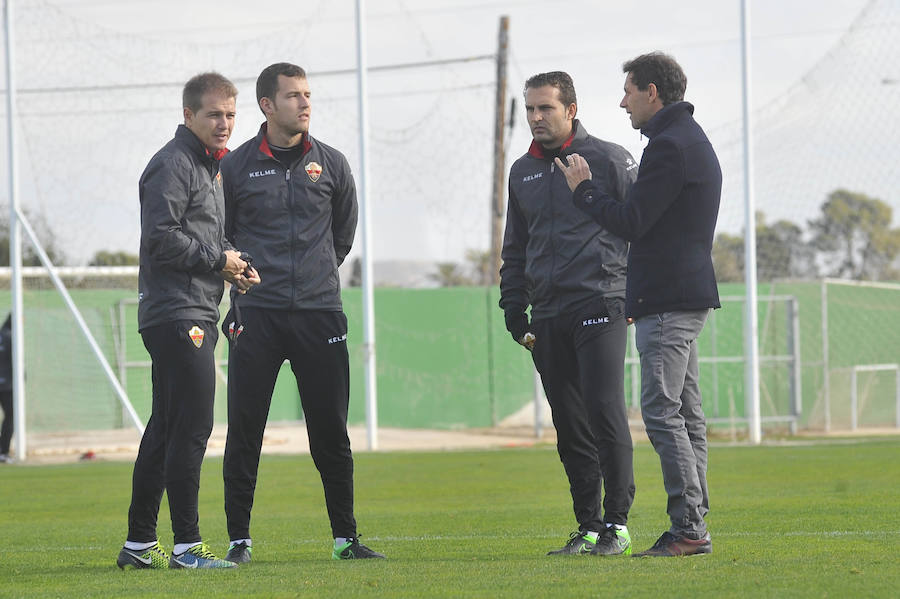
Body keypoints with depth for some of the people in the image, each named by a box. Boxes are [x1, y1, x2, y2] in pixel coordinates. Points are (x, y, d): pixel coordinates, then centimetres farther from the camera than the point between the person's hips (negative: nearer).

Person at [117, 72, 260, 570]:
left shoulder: (209, 166, 22)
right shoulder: (173, 164, -9)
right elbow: (160, 238, -18)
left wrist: (233, 266, 10)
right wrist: (219, 259, -11)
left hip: (197, 315, 10)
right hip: (176, 313, -10)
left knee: (167, 430, 11)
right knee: (192, 427, -12)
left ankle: (139, 543, 16)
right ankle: (186, 545, -12)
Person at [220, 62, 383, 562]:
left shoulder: (331, 164, 8)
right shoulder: (236, 167, 2)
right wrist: (237, 296, 7)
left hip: (321, 313, 2)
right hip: (257, 316, -2)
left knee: (332, 432, 3)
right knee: (244, 432, -1)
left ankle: (346, 537, 11)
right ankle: (240, 539, 6)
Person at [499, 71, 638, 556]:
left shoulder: (610, 160, 1)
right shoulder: (522, 172, 18)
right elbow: (515, 249, 25)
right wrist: (514, 311, 15)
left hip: (599, 306, -6)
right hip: (547, 315, 6)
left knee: (605, 410, -13)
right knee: (570, 426, 5)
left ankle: (617, 522, -8)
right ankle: (588, 528, 8)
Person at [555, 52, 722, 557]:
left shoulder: (670, 146, -15)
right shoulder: (692, 140, 19)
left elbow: (631, 223, -16)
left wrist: (584, 188, -2)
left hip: (668, 301, -11)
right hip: (687, 296, 11)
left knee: (662, 411, -11)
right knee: (686, 414, 10)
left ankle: (689, 528, -12)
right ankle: (695, 525, 11)